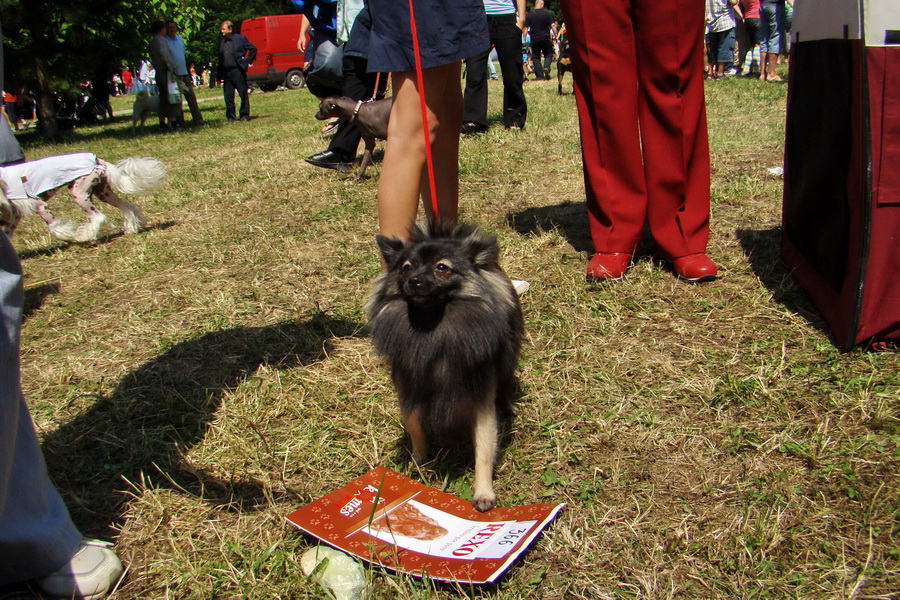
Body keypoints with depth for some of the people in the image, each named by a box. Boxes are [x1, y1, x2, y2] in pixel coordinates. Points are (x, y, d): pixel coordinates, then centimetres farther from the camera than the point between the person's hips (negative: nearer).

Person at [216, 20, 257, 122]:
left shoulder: (241, 38, -2)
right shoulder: (221, 42, 12)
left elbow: (253, 49, 2)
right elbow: (220, 58, 16)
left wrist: (247, 61, -2)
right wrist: (219, 73, 8)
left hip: (238, 70, -5)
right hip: (226, 72, 5)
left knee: (243, 94, 1)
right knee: (228, 96, 5)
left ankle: (244, 115, 10)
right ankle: (230, 116, 12)